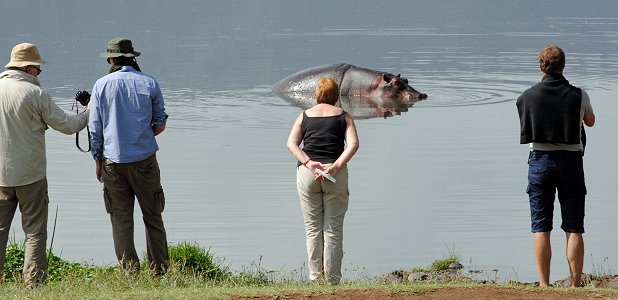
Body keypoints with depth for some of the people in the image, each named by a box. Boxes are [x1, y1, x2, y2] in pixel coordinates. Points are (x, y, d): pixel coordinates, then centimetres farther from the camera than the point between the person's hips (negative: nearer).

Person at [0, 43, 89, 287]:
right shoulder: (35, 93, -11)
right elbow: (66, 125, -4)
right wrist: (88, 114, 13)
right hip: (30, 174, -4)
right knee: (35, 232, 3)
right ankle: (33, 283, -1)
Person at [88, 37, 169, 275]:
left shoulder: (102, 85, -2)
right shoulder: (149, 84, 0)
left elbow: (95, 128, 0)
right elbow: (160, 124, 5)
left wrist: (97, 160, 9)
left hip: (113, 161, 0)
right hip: (145, 160, 0)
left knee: (121, 219, 4)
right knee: (153, 216, 8)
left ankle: (130, 272, 1)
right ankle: (159, 270, 6)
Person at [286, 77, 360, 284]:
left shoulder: (305, 116, 13)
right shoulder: (343, 116, 10)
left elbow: (291, 144, -1)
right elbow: (353, 144, -7)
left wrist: (308, 163, -10)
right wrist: (336, 167, -13)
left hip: (307, 173, 1)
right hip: (335, 174, -1)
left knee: (312, 229, 7)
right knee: (333, 229, 3)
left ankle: (315, 278, 4)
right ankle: (332, 279, 1)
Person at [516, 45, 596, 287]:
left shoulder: (528, 96, -3)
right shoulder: (579, 96, -4)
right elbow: (590, 121, 16)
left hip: (540, 160, 0)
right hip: (571, 161, 0)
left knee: (541, 228, 2)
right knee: (574, 228, 3)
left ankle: (543, 284, -2)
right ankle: (576, 284, -2)